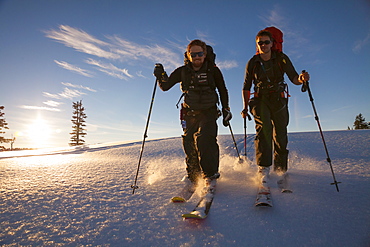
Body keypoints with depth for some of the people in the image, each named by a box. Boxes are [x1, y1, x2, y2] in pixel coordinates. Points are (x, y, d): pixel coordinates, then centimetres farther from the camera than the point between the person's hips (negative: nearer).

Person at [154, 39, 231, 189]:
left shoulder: (213, 70, -3)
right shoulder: (183, 71, -1)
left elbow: (223, 91, 8)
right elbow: (165, 87, -1)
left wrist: (226, 110, 5)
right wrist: (161, 76, -21)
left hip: (208, 113, -2)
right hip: (189, 113, 2)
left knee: (204, 140, -22)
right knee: (189, 143, -1)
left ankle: (210, 175, -13)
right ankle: (192, 176, 17)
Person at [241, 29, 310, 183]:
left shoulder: (281, 59, -1)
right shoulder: (252, 63, 0)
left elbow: (294, 78, -6)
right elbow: (246, 88, 6)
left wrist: (301, 79, -30)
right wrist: (245, 107, 0)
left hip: (279, 100, 1)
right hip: (260, 100, 0)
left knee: (281, 133, -2)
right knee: (264, 127, -22)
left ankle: (280, 167, 15)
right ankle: (263, 166, -21)